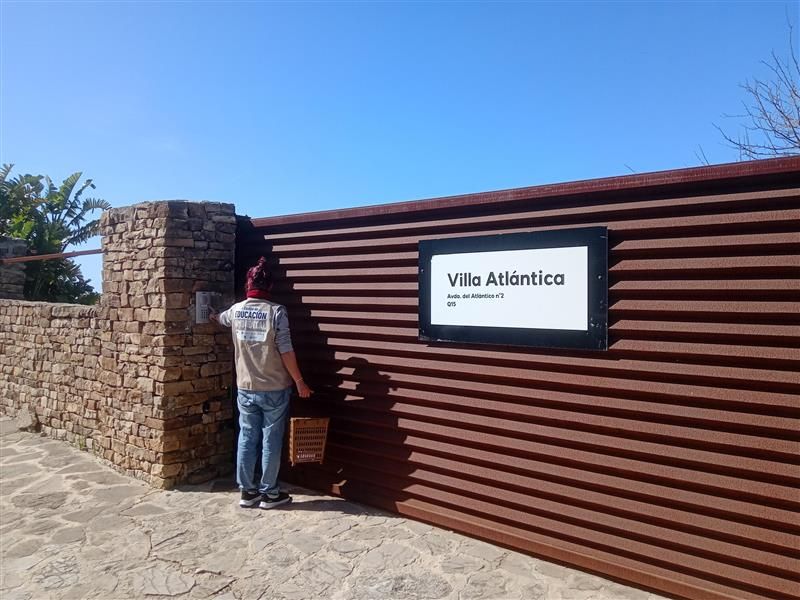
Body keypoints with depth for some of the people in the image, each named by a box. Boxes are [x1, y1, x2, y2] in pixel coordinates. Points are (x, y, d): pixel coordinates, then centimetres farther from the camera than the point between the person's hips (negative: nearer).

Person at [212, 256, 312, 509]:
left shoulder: (235, 310, 3)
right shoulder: (276, 311, -13)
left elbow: (221, 319, 29)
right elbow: (286, 351, -15)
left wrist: (213, 316, 54)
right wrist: (299, 381, -6)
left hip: (245, 388, 4)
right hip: (274, 389, -4)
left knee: (246, 439, 13)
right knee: (271, 441, 6)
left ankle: (247, 491, 23)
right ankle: (269, 493, 16)